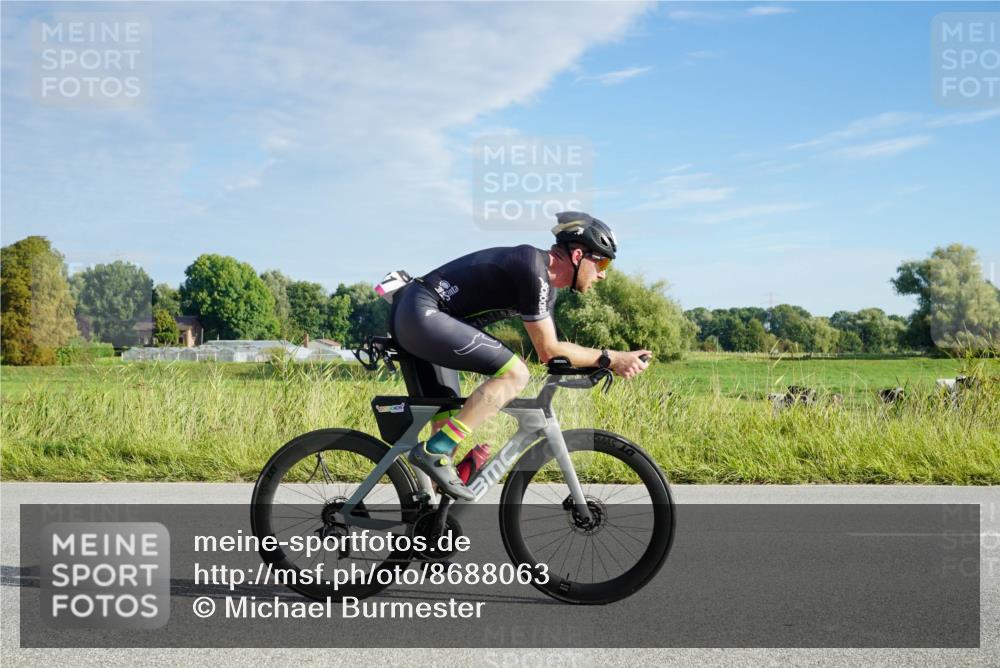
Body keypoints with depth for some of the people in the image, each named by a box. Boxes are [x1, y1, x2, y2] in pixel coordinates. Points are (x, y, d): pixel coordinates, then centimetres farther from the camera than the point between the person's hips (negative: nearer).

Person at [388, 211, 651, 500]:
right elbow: (549, 351, -14)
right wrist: (610, 359, -9)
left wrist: (601, 361, 13)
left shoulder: (546, 281, 14)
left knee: (447, 422, 12)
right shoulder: (533, 270, -17)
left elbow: (550, 348, 21)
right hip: (422, 314, -11)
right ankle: (433, 452, -19)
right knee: (514, 373, -18)